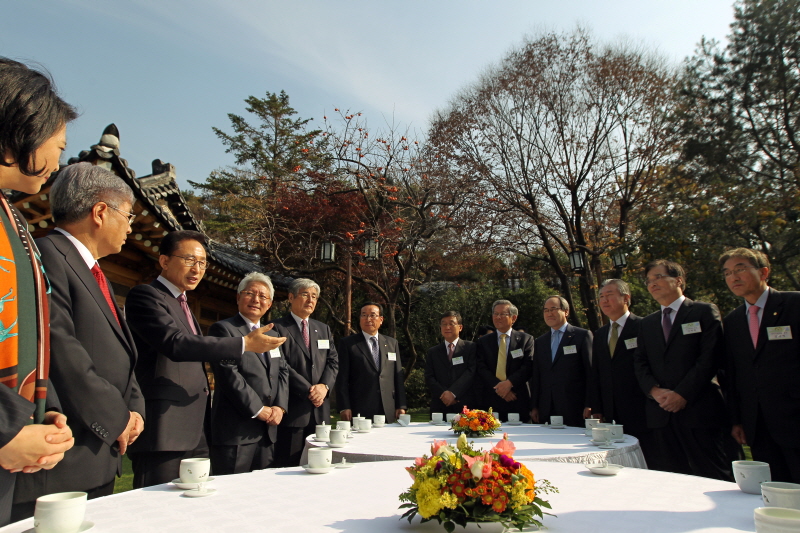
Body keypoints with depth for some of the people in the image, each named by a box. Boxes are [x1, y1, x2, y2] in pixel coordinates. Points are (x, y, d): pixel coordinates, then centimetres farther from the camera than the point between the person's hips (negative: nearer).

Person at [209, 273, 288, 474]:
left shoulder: (273, 335, 19)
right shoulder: (223, 329, -4)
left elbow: (283, 372, 15)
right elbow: (228, 374, -13)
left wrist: (280, 407, -2)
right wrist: (257, 410, -13)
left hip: (268, 431, 7)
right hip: (235, 431, -7)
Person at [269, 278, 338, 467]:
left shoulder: (324, 329, 17)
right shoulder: (278, 328, -3)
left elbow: (333, 361, 11)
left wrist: (324, 386, -8)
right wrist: (308, 390, -15)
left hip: (320, 409, 5)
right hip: (292, 409, -5)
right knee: (289, 466, 1)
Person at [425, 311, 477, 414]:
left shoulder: (471, 347, 6)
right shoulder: (432, 352, 14)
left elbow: (471, 372, -5)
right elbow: (429, 377, 6)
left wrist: (453, 392, -15)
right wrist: (443, 394, -11)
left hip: (464, 405, -2)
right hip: (440, 406, 2)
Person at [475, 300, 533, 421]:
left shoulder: (526, 339, 7)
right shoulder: (483, 342, 10)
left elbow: (528, 367, -3)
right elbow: (482, 369, 0)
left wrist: (509, 383, -17)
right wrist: (498, 387, -14)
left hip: (518, 401, 0)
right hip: (491, 400, 1)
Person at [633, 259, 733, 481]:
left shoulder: (704, 312, 3)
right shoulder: (647, 324, 19)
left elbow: (710, 357, -7)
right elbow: (640, 363, 11)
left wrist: (682, 394, -14)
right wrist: (654, 390, -8)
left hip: (699, 410, -4)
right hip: (661, 413, 5)